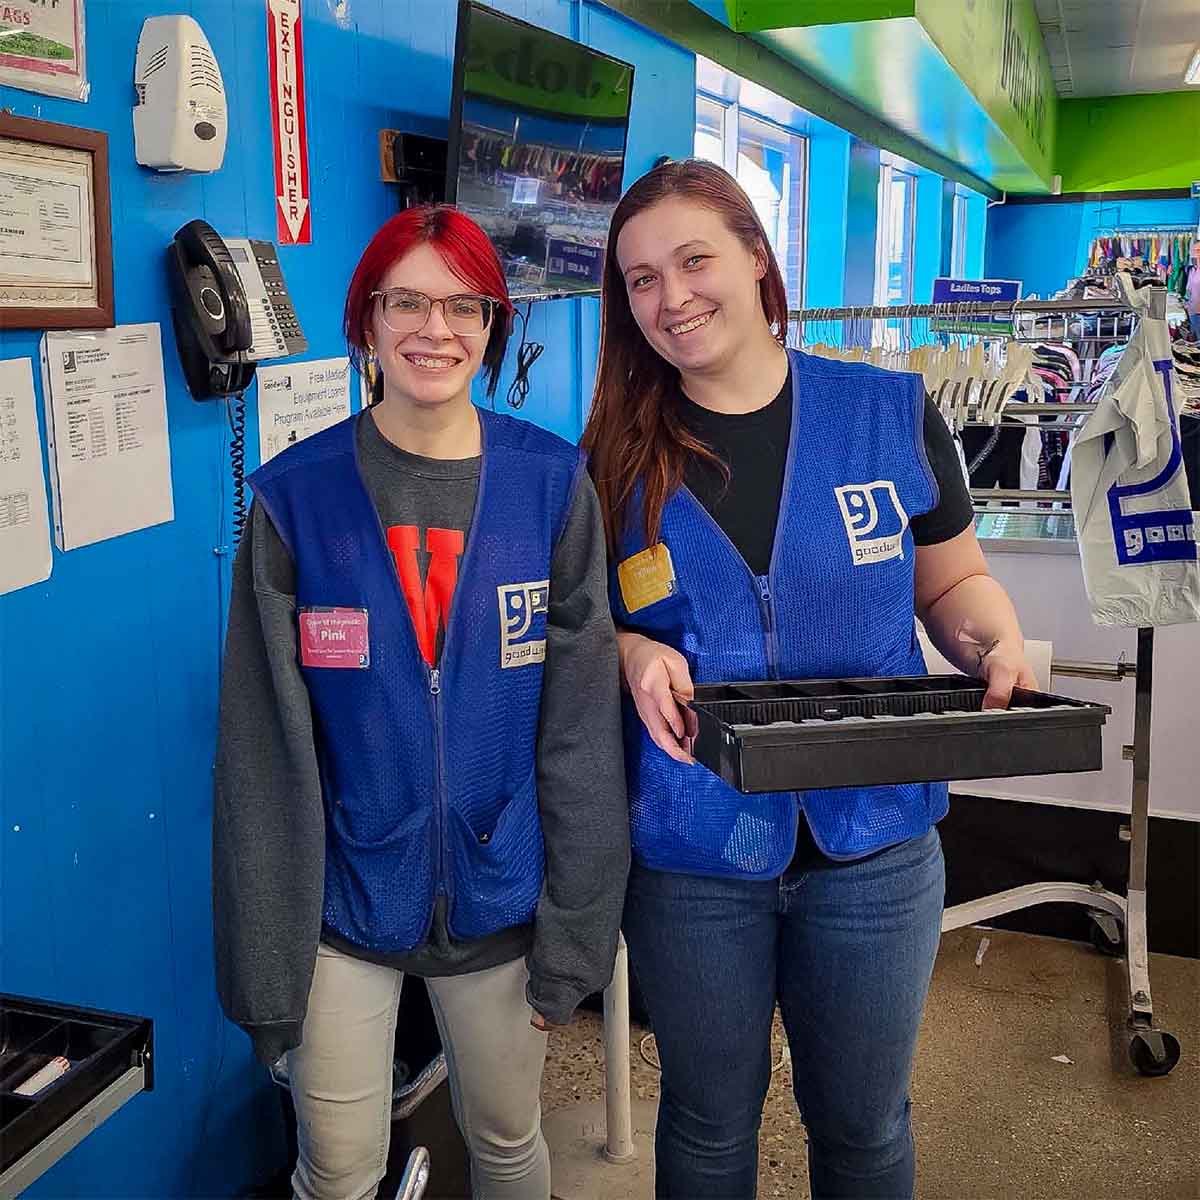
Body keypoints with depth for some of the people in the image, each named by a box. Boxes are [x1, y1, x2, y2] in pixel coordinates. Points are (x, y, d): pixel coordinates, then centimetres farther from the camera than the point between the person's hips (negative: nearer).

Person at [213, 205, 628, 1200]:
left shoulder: (553, 485, -6)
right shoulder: (296, 496, -7)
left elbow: (581, 726, -5)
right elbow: (264, 751, -6)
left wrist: (574, 932, -4)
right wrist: (266, 965, -6)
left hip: (500, 904, 1)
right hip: (344, 905, 0)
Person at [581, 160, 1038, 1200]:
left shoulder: (892, 413, -4)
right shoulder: (620, 455, -3)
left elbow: (955, 582, 6)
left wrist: (1000, 646, -14)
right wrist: (631, 651, -16)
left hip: (873, 843, 0)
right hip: (690, 852, 0)